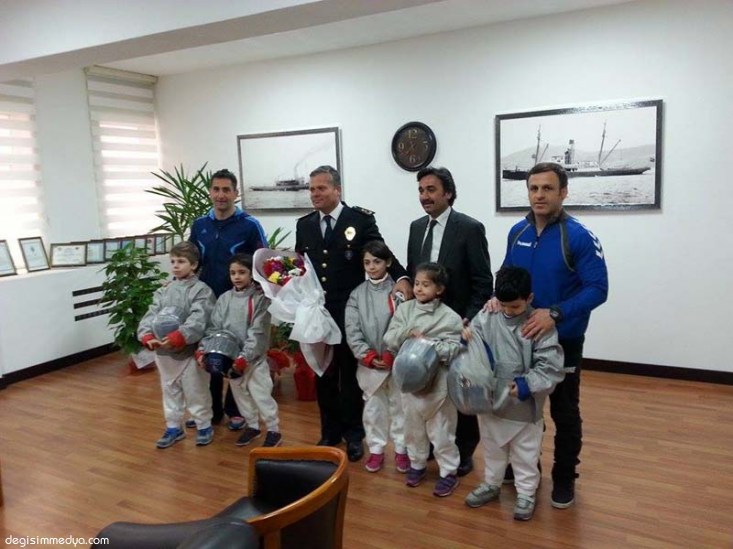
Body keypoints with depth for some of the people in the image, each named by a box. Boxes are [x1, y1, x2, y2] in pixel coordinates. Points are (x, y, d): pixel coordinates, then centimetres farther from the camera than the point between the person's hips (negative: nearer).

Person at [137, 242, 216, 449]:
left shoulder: (201, 290, -9)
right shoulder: (163, 290, 9)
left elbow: (198, 319, -22)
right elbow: (151, 314, 0)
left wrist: (178, 337, -35)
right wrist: (147, 335, -20)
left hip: (189, 351, -6)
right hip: (163, 352, 6)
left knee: (195, 392, 6)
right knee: (170, 391, 18)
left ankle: (204, 426, 24)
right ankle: (173, 427, 32)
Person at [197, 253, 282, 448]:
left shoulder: (260, 298, -10)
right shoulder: (224, 298, 4)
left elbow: (257, 333, -16)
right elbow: (214, 328, 2)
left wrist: (244, 357, -24)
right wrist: (203, 349, -12)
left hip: (254, 358, -5)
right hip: (230, 357, 5)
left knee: (261, 395, 0)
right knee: (240, 395, 17)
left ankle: (273, 431, 16)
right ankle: (252, 426, 35)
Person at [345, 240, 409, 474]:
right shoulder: (357, 294, 1)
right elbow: (352, 330, -4)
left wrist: (391, 356, -14)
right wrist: (369, 356, -12)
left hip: (397, 360, -2)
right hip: (369, 363, 2)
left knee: (399, 406, 11)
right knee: (373, 407, 13)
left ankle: (401, 449, 26)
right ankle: (376, 449, 28)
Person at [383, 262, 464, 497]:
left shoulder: (449, 317, -12)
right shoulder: (404, 309, -1)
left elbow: (453, 350, -17)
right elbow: (389, 341, -4)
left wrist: (428, 343, -24)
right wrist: (407, 333, -22)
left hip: (438, 383, -4)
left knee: (440, 431, 10)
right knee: (413, 427, 20)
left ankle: (449, 472, 28)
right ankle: (417, 465, 40)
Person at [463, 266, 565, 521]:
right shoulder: (486, 317, -8)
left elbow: (551, 366, -16)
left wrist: (527, 385, -25)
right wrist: (465, 338, -26)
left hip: (524, 405, -3)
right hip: (490, 399, 3)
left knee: (525, 453, 16)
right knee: (492, 447, 23)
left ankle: (526, 493, 37)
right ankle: (491, 484, 44)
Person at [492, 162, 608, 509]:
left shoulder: (579, 237, -16)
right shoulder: (517, 232, 1)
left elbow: (598, 289, -19)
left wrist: (555, 314, -30)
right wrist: (499, 297, -9)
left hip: (563, 341, -4)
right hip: (519, 337, 5)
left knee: (564, 413, 11)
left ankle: (564, 478, 31)